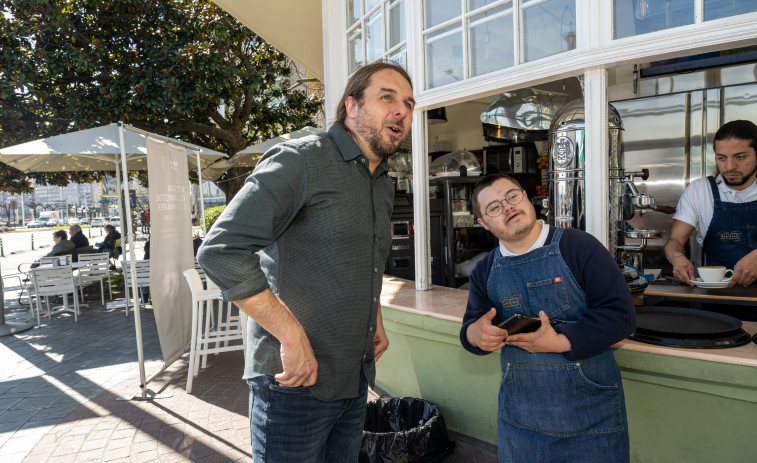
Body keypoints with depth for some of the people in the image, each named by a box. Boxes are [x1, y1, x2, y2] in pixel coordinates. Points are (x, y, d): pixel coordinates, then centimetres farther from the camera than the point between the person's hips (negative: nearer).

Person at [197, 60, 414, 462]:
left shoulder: (384, 185, 11)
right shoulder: (300, 161, -16)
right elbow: (221, 251, -24)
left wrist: (375, 321, 14)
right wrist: (291, 335, -23)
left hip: (356, 380, 8)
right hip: (294, 383, -8)